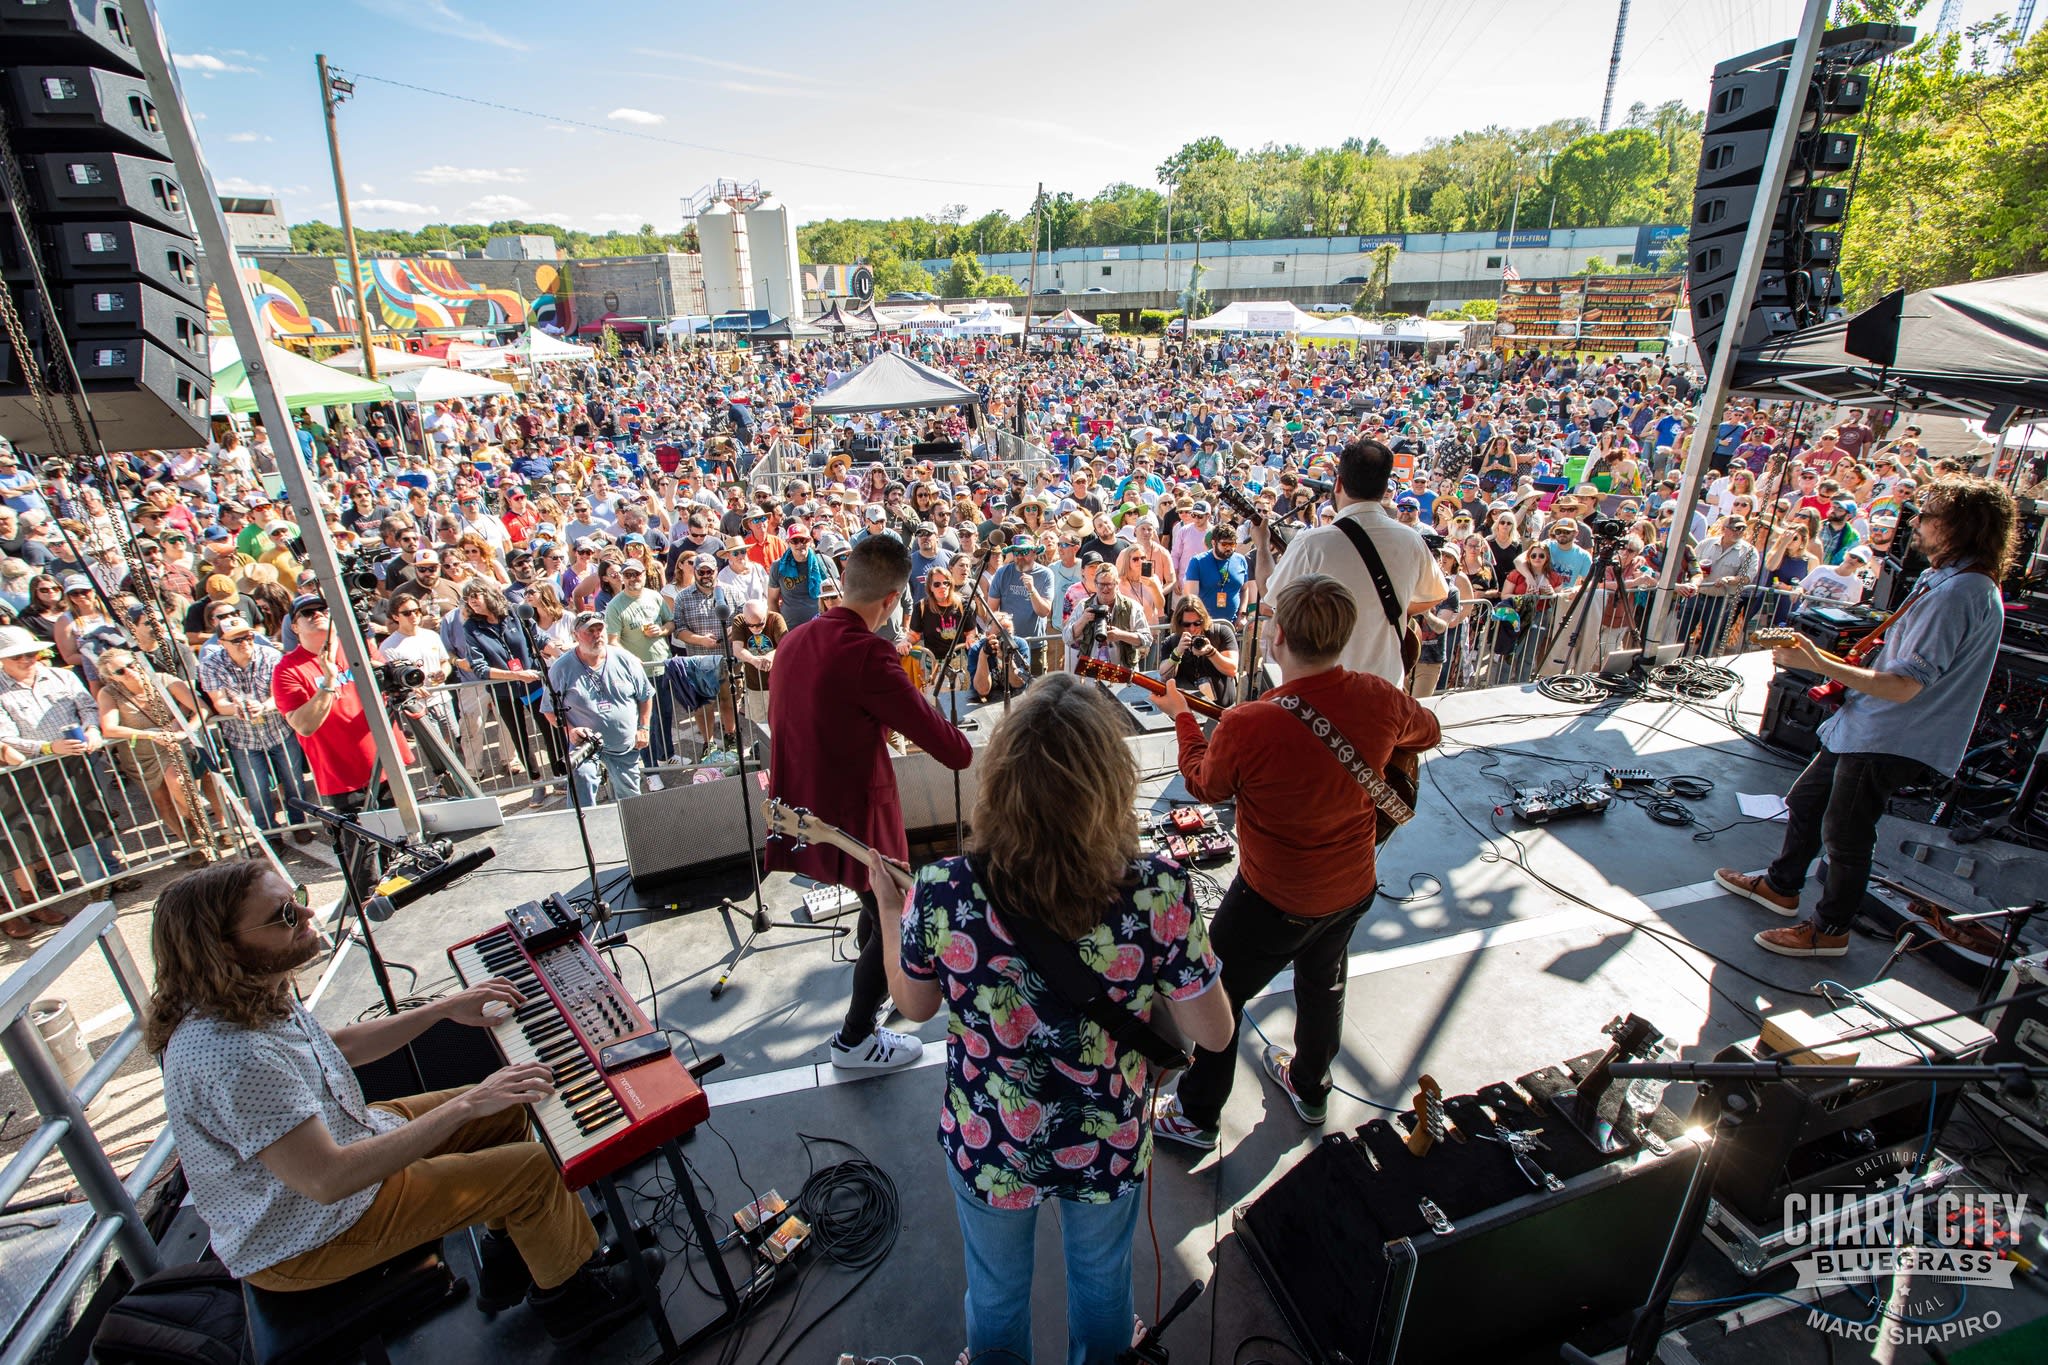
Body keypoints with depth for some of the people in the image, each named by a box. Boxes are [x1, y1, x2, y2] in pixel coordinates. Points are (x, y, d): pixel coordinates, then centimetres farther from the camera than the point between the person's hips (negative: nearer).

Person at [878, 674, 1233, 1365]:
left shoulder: (941, 891, -29)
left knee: (997, 1291, 32)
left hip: (985, 1151, 0)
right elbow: (1214, 1034, -15)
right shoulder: (1158, 891, -30)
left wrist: (890, 906, 6)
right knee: (1102, 1281, 34)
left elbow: (913, 1004, -8)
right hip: (1109, 1153, 1)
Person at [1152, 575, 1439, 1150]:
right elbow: (1428, 731, 7)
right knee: (1323, 983, 30)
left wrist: (1181, 715, 4)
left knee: (1215, 996, 16)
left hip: (1273, 898, -5)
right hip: (1354, 887, 6)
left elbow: (1204, 784, -10)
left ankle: (1196, 1115, 35)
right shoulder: (1379, 698, -17)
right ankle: (1310, 1088, 54)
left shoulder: (1246, 725, -32)